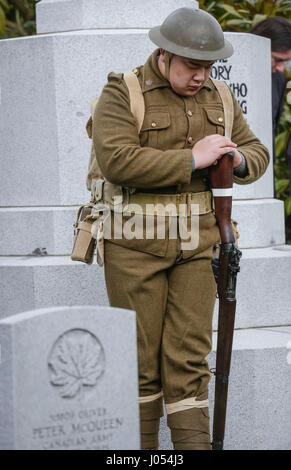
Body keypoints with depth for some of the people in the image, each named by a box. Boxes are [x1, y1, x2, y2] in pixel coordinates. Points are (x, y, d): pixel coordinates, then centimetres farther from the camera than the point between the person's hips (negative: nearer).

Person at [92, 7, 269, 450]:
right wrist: (192, 159, -21)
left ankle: (194, 445, 1)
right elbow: (117, 161, -22)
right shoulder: (122, 94, -8)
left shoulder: (217, 99, 9)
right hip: (136, 244, -4)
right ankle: (142, 447, 13)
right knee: (141, 354, 2)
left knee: (189, 355, 1)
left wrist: (238, 160, -9)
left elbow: (257, 154, 16)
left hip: (195, 243, 4)